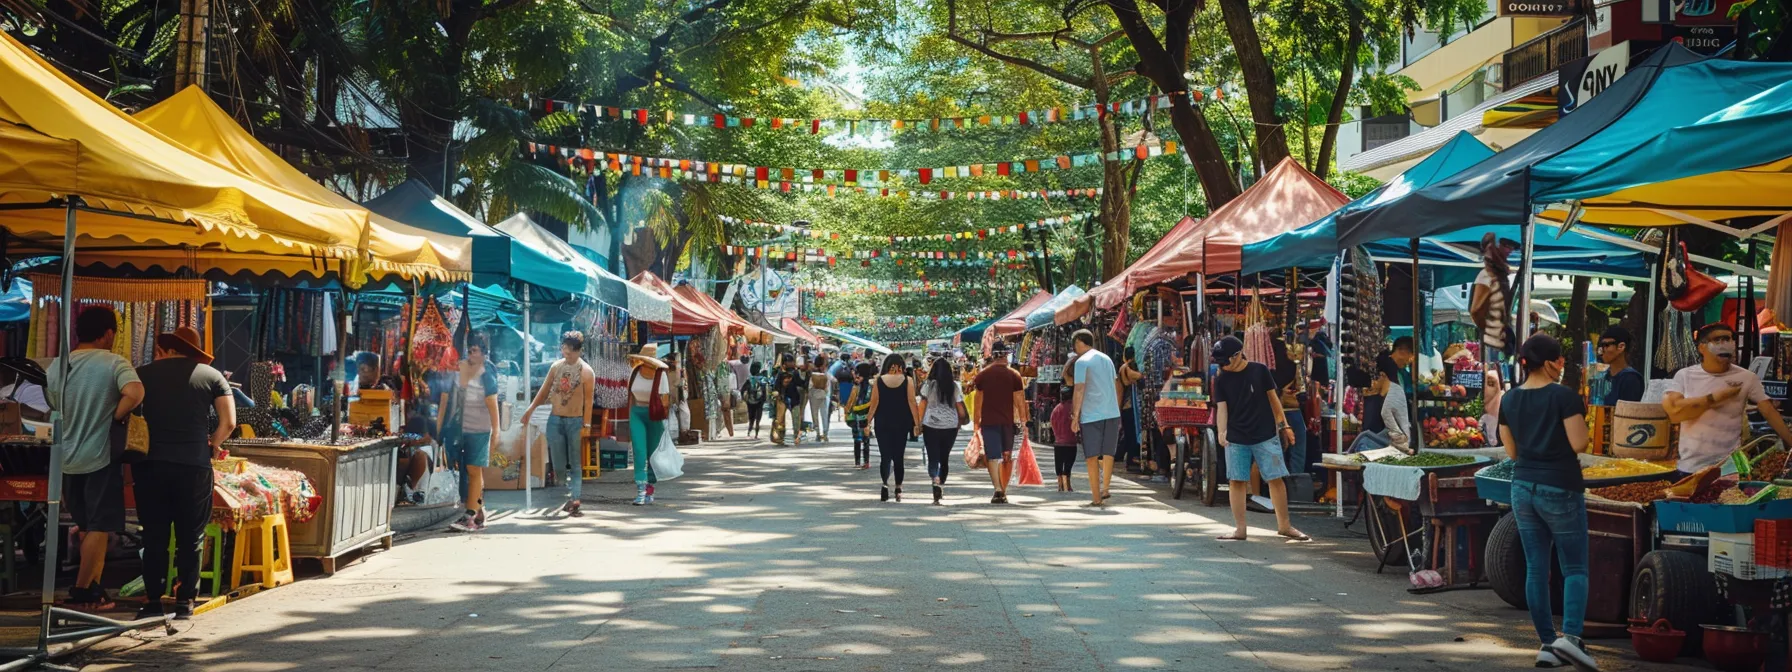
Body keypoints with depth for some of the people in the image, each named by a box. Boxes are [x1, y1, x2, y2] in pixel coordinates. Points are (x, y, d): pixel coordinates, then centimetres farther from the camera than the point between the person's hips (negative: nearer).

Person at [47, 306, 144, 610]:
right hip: (100, 457, -6)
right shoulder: (114, 363, -12)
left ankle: (91, 586, 20)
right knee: (99, 528, 2)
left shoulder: (56, 365, 5)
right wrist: (115, 419, -14)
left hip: (67, 457, 6)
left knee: (87, 526, 18)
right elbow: (135, 394, -29)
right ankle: (82, 593, 2)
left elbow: (55, 407, 15)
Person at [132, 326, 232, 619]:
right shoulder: (212, 376, 8)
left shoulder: (144, 373, 8)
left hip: (151, 463, 0)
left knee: (154, 535, 7)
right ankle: (185, 601, 6)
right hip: (194, 465, 0)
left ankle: (153, 600, 7)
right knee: (190, 537, 7)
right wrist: (213, 445, 17)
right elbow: (229, 422, 0)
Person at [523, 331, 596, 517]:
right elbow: (544, 391, 12)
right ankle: (571, 497, 10)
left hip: (575, 421, -4)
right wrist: (531, 409, 4)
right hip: (555, 419, 4)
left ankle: (574, 499, 1)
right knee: (558, 464, 3)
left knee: (575, 464, 0)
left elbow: (588, 401, -8)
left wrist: (585, 425, -11)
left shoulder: (586, 372, -6)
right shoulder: (556, 367, 6)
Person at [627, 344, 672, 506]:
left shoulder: (661, 374, -10)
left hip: (655, 416, -3)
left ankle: (650, 490, 20)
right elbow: (631, 396, 13)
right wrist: (631, 416, 13)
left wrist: (663, 423, -15)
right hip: (637, 414, 3)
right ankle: (641, 490, -12)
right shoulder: (635, 372, 4)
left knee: (653, 454, 5)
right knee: (639, 451, -10)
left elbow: (664, 400, -11)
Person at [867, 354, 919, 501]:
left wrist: (868, 422, 4)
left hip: (882, 423, 0)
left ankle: (885, 483, -21)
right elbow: (912, 403, -6)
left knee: (885, 456, 2)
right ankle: (898, 488, 12)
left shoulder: (878, 381, -2)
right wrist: (917, 423, -3)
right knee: (898, 456, 11)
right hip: (901, 423, 0)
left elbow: (874, 403, -2)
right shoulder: (907, 381, -3)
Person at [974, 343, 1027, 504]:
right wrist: (1023, 420, 4)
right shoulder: (1014, 375, -1)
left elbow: (978, 400, 6)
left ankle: (998, 489, -21)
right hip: (1008, 421, 0)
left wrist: (977, 420, 14)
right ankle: (1004, 491, 18)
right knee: (1007, 457, 13)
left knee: (993, 457, -4)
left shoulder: (982, 375, 2)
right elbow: (1020, 400, -3)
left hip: (989, 421, 0)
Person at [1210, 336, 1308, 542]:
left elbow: (1272, 398, 5)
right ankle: (1239, 529, 7)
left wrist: (1283, 425, 6)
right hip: (1236, 439, 1)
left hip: (1266, 435, -1)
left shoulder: (1259, 371, -2)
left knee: (1276, 478, 0)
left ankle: (1284, 525, 11)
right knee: (1236, 481, 0)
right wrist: (1221, 432, -20)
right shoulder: (1221, 380, 1)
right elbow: (1221, 407, -4)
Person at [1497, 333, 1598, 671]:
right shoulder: (1564, 396, -13)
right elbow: (1579, 443, -13)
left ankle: (1547, 644, 10)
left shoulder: (1509, 399, 6)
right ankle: (1570, 636, -18)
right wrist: (1580, 417, 3)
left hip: (1523, 487, 5)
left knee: (1536, 567, 8)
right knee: (1574, 567, 1)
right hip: (1560, 490, -5)